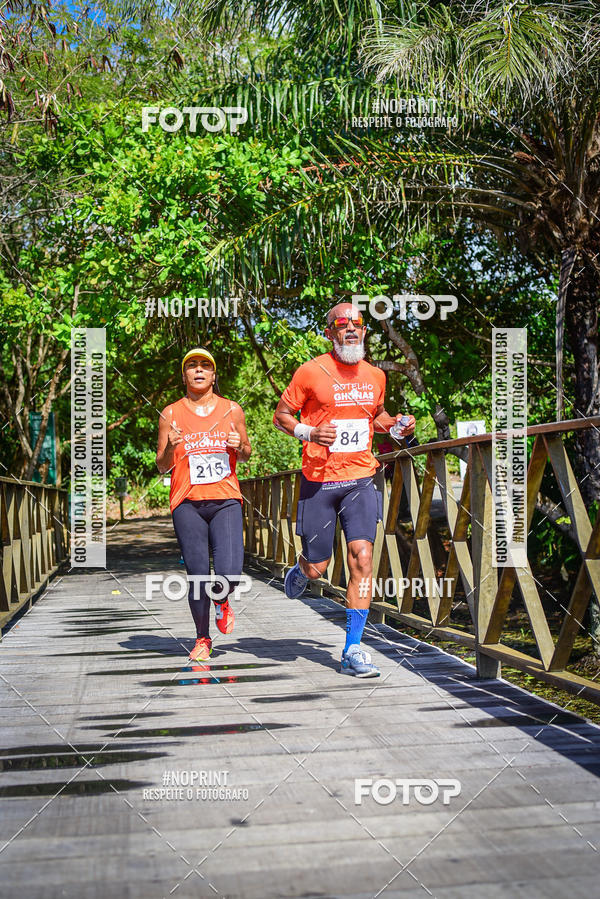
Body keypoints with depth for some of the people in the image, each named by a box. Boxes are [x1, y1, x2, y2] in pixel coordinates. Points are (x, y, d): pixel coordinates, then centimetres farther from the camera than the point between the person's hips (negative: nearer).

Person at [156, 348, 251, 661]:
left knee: (229, 572, -14)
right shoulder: (170, 414, 6)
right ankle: (202, 639, 20)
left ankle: (222, 601, 23)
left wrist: (239, 447, -4)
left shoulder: (232, 410, 9)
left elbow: (246, 454, 20)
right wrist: (170, 448, -12)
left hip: (226, 500, 0)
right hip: (187, 503, 0)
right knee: (197, 575, -2)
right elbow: (162, 466, 9)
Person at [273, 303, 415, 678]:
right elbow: (281, 415, 2)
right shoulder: (311, 372, -5)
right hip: (319, 481, -2)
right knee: (317, 566, 4)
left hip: (360, 479, 3)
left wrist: (393, 422, 5)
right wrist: (308, 432, -17)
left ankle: (353, 651, -4)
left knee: (363, 558, -12)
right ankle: (300, 572, 45)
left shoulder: (375, 376, 9)